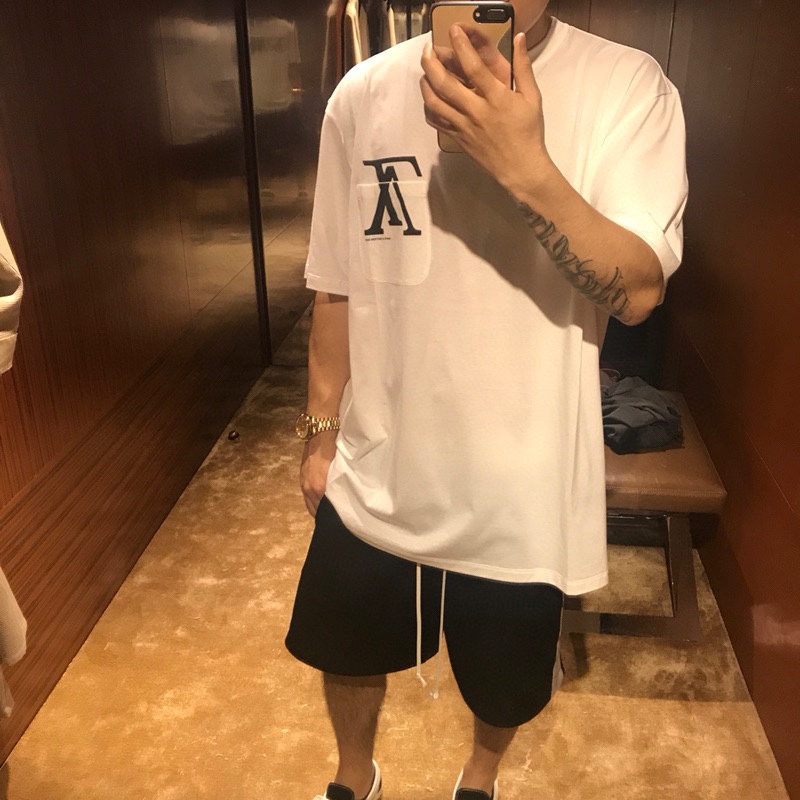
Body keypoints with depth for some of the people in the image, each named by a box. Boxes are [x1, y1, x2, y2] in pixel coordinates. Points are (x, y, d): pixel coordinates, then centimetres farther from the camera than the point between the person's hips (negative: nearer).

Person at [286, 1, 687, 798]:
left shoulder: (626, 88, -11)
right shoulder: (364, 95, -4)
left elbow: (638, 291, -20)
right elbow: (337, 287, 3)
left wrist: (525, 166, -33)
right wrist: (321, 431, 9)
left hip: (520, 489, -1)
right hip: (377, 474, 3)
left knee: (507, 680, 22)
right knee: (346, 649, 23)